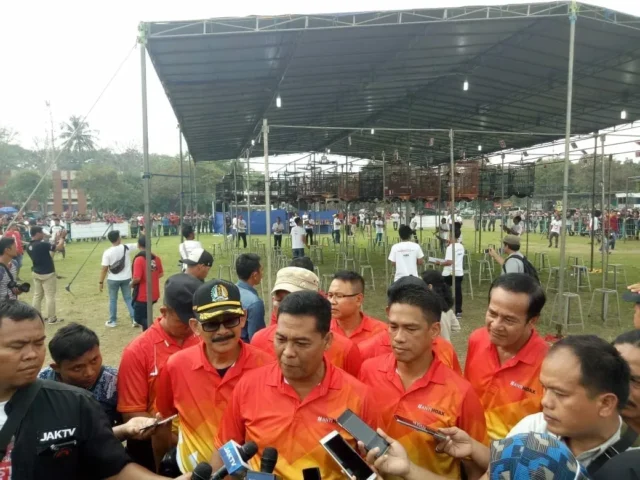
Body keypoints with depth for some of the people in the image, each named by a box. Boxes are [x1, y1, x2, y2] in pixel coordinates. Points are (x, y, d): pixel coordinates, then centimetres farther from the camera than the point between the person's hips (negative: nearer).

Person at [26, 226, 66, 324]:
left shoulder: (29, 247, 2)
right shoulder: (42, 244, -22)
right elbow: (59, 247, -19)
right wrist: (62, 237, -3)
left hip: (36, 273, 8)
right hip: (47, 274, -8)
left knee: (37, 295, 13)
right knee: (50, 296, 1)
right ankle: (51, 318, 6)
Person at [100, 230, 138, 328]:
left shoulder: (107, 252, -14)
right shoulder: (127, 248, -10)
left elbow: (104, 269, -12)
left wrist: (101, 282, -4)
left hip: (113, 280, -2)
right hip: (126, 278, 2)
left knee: (113, 300, 12)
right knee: (128, 298, 12)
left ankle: (112, 321, 21)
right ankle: (135, 319, 8)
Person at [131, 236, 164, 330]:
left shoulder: (139, 259, -19)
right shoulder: (156, 258, 1)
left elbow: (137, 278, -24)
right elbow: (161, 274, 11)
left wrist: (132, 284, -3)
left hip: (142, 296, -7)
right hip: (154, 294, 7)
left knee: (138, 318, 4)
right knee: (145, 316, 22)